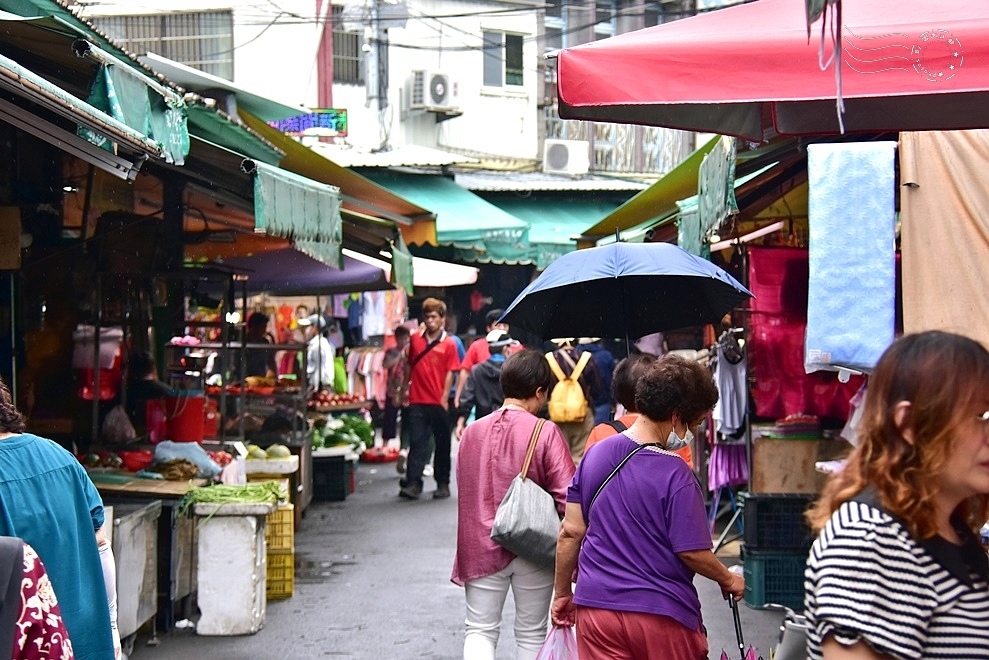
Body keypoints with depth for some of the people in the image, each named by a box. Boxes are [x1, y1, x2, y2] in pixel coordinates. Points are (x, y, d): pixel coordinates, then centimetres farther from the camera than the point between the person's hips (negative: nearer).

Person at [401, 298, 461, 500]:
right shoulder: (415, 339, 8)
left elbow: (450, 373, -2)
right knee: (416, 442, -3)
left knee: (442, 444, 8)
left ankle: (443, 484, 18)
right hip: (417, 401, 2)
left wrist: (445, 398, -9)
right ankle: (413, 483, -7)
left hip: (438, 403, -2)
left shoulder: (449, 344, 0)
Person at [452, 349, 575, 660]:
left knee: (480, 630, 9)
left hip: (482, 547, 3)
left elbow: (464, 491, 10)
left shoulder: (472, 431, 0)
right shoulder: (546, 432, -14)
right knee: (531, 633, 13)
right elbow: (567, 497, -17)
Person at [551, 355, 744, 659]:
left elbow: (570, 532, 4)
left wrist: (563, 593, 15)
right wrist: (728, 580, 6)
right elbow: (692, 552, -13)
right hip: (662, 613, -4)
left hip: (596, 606, 5)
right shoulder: (675, 474, -15)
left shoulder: (595, 454, 2)